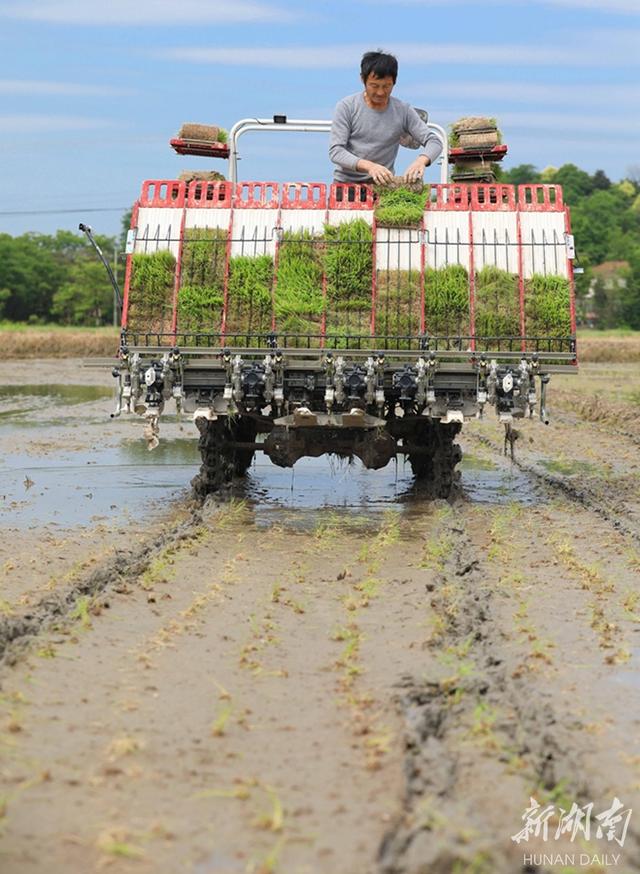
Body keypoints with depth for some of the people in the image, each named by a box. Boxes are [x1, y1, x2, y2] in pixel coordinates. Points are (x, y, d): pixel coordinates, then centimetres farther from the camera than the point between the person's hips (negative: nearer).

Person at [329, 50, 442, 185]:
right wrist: (369, 166, -27)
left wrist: (421, 160, -23)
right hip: (346, 182, -2)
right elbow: (335, 151, -10)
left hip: (382, 184, 2)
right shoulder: (346, 107, -3)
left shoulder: (404, 111, 3)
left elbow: (434, 141, 2)